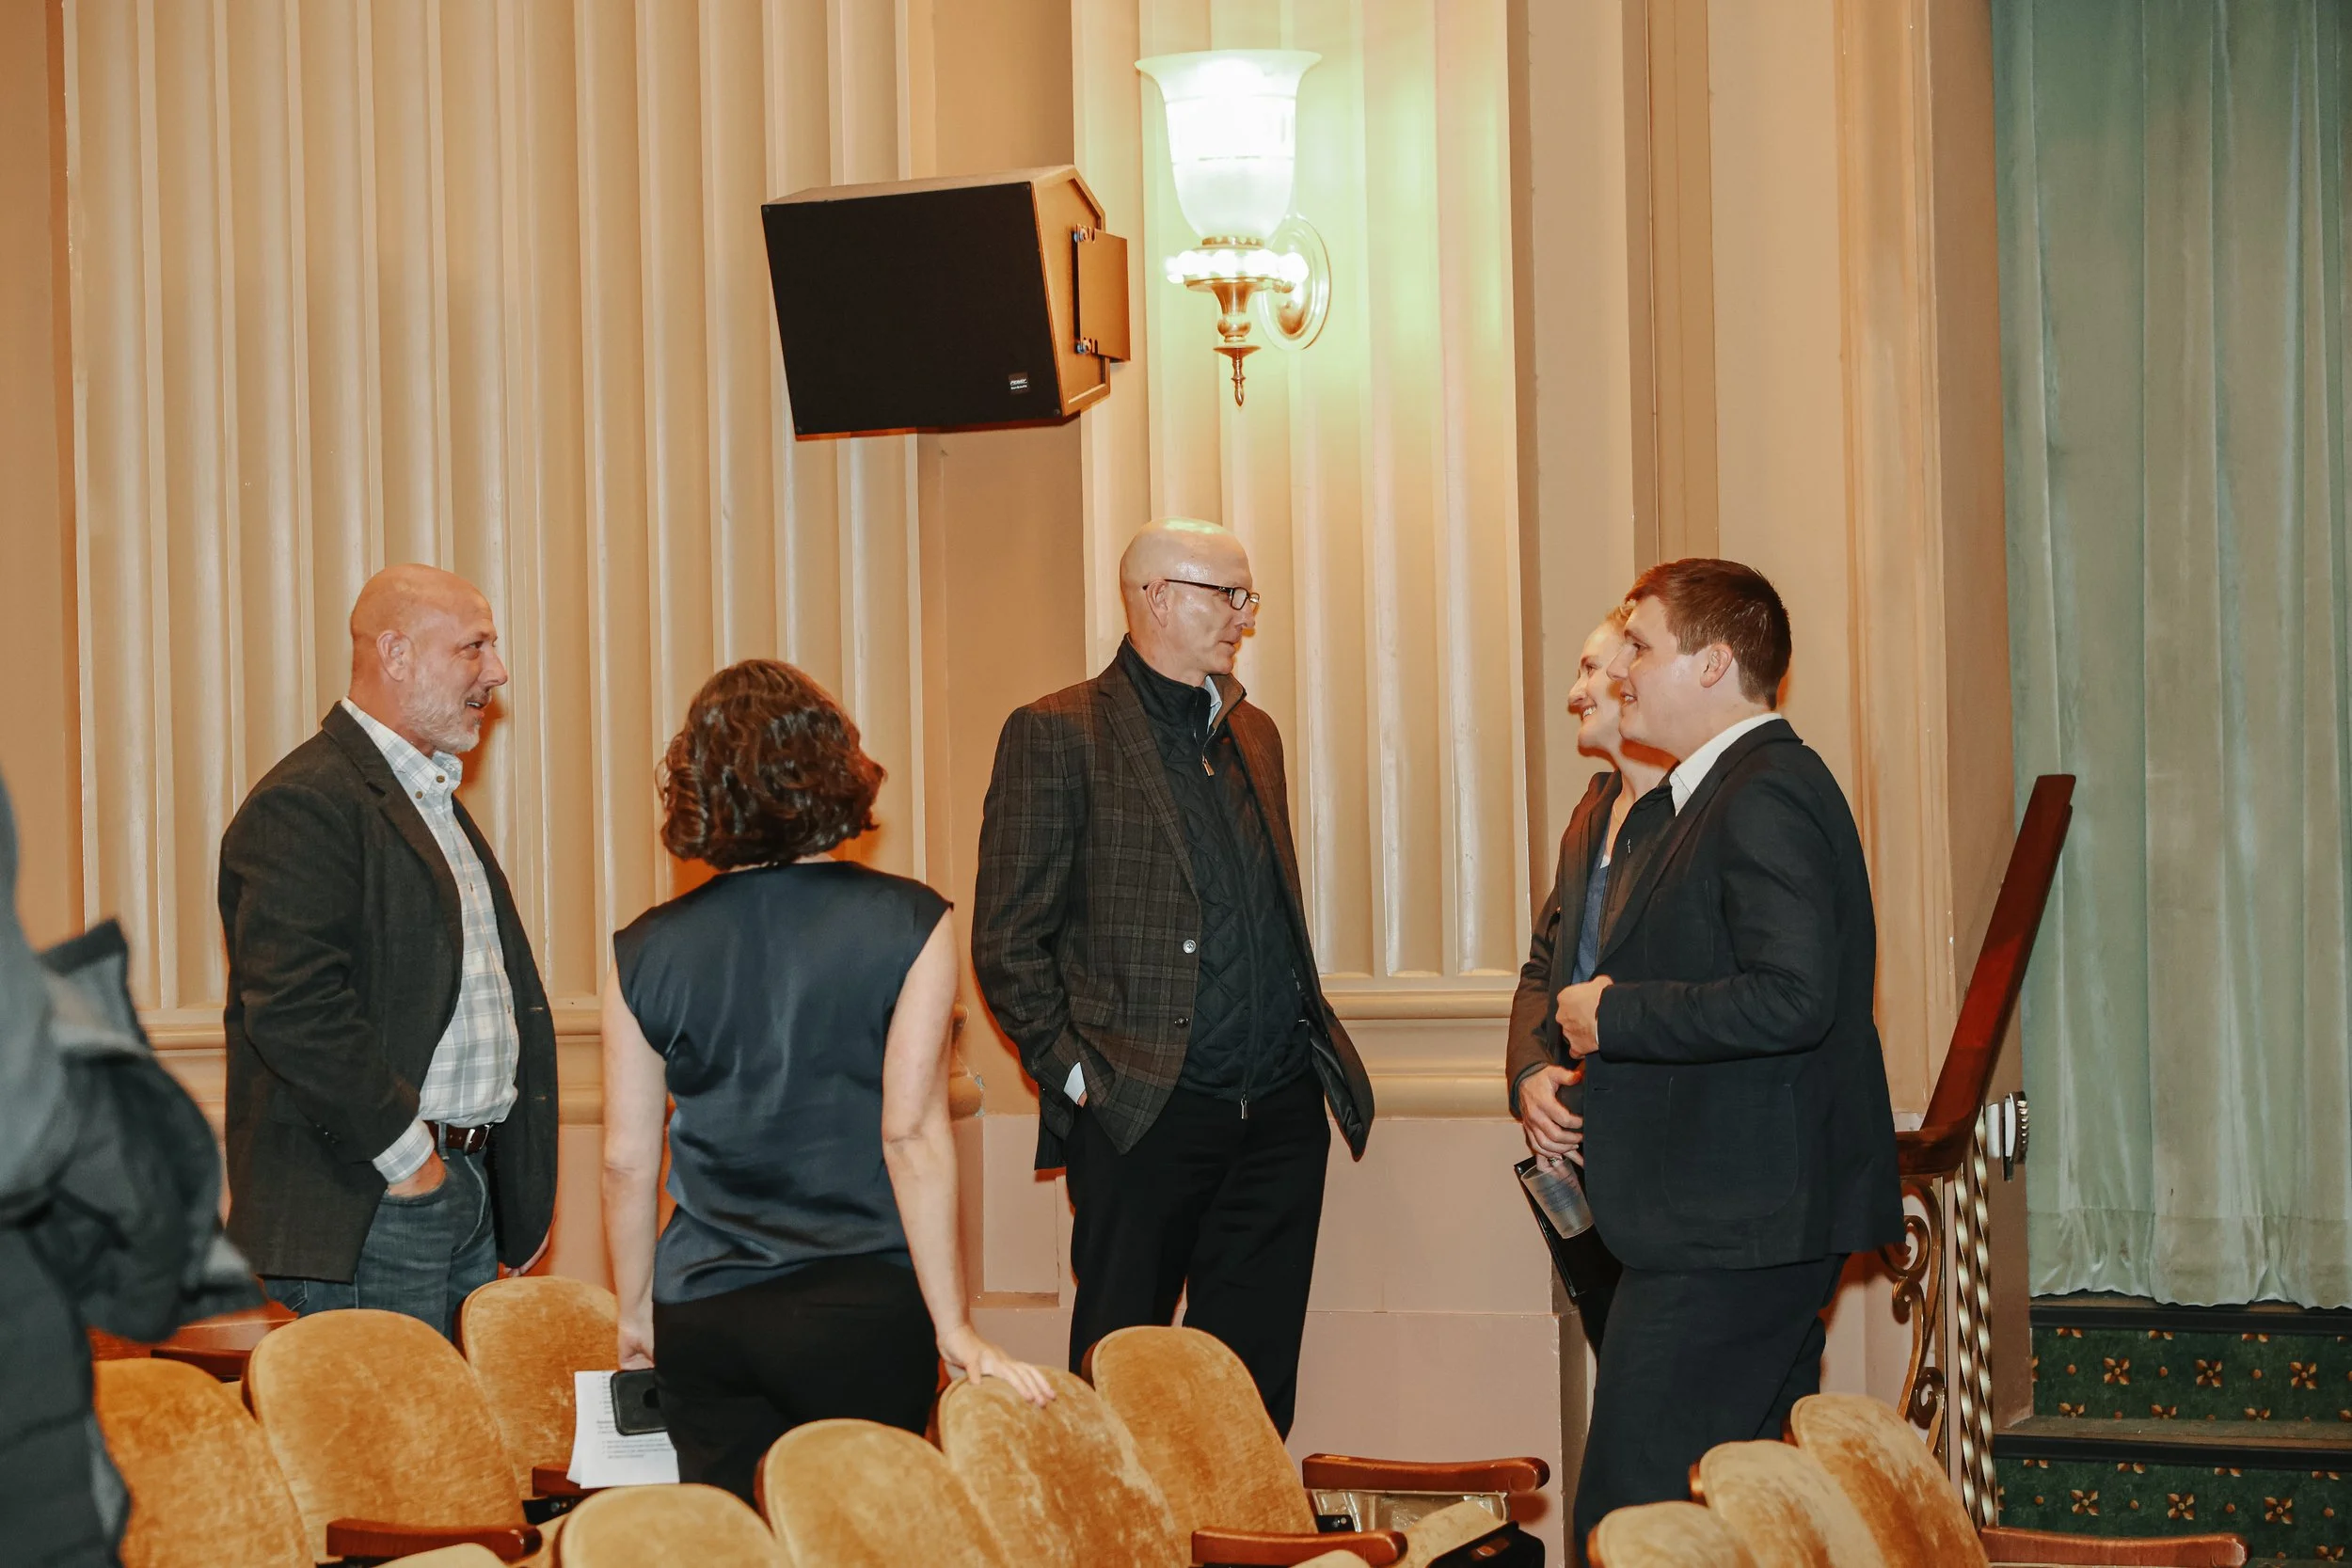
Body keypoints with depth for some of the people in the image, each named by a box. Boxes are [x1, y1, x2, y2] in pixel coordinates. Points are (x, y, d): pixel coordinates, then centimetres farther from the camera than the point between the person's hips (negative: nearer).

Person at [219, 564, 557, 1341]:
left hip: (470, 1194, 9)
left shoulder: (435, 797, 20)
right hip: (367, 1209, -9)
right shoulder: (304, 802, -13)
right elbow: (294, 1008, -23)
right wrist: (405, 1153, -18)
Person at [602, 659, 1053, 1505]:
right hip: (863, 1310, -2)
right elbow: (911, 1136, -11)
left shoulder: (645, 952, 3)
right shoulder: (909, 926, -5)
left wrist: (636, 1314, 19)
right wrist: (955, 1330, -7)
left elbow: (626, 1161, 5)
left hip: (701, 1315, 2)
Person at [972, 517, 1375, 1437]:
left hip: (1280, 1112, 6)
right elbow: (1008, 945, -6)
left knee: (1256, 1384, 8)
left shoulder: (1253, 734, 17)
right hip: (1147, 1118, -6)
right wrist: (1076, 1074, -11)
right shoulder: (1057, 735, -5)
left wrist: (1313, 1043, 13)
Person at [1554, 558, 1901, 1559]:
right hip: (1765, 1219, 11)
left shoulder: (1765, 799, -16)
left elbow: (1792, 999, -27)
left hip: (1729, 1231, -11)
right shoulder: (1680, 806, 19)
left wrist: (1614, 1016, -17)